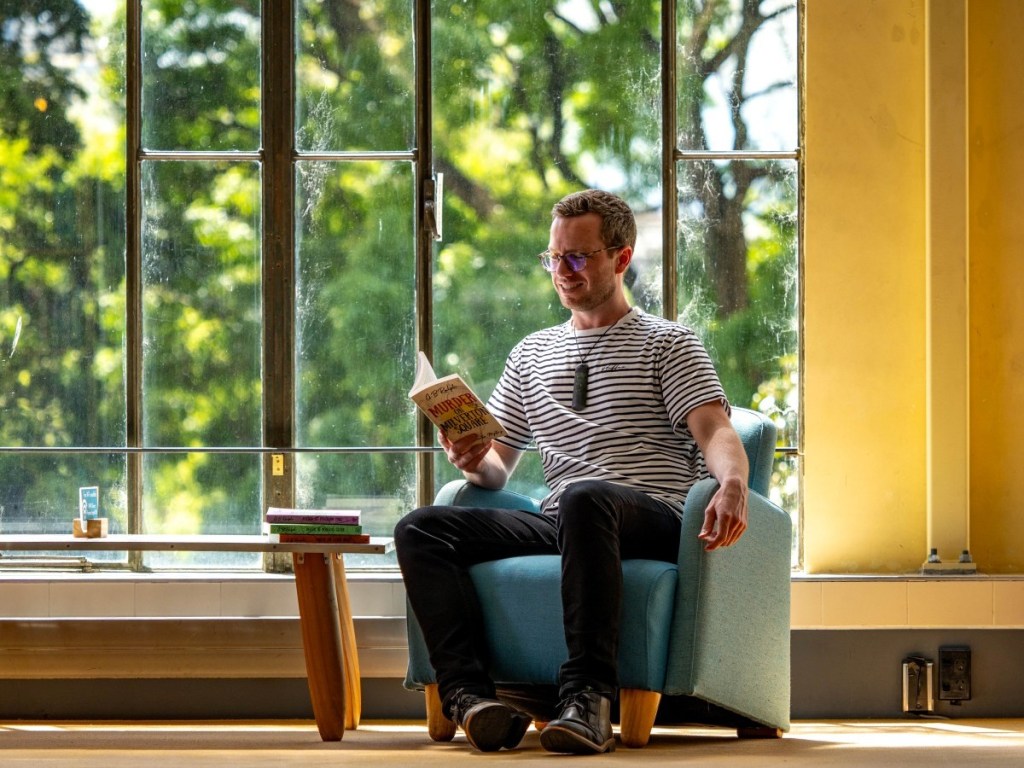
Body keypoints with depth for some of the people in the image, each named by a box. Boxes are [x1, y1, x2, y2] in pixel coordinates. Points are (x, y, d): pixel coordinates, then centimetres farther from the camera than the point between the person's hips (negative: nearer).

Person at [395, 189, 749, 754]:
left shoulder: (667, 343, 14)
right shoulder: (531, 354, 28)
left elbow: (716, 435, -2)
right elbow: (498, 468, 26)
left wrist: (731, 486, -27)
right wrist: (473, 461, -1)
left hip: (651, 519, -5)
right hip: (558, 524, 5)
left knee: (584, 499, -41)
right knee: (420, 528, -17)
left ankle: (587, 698, -47)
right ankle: (468, 692, -36)